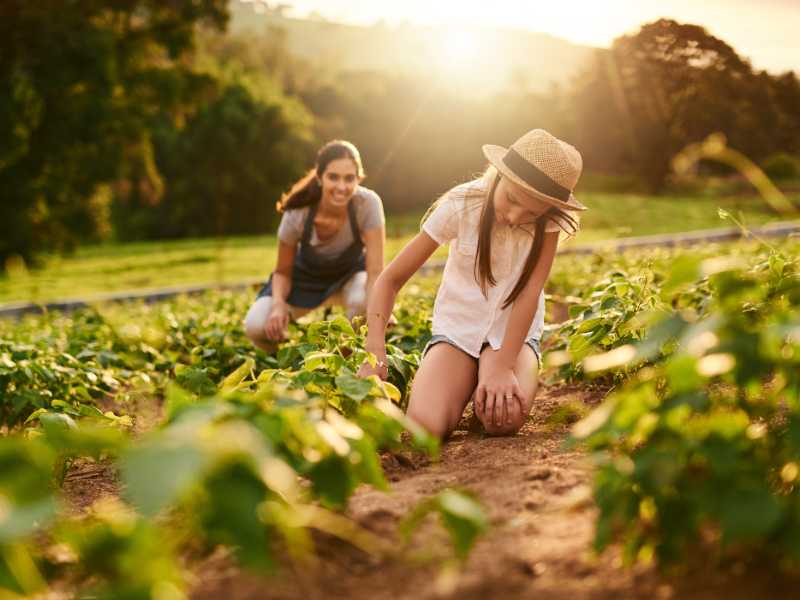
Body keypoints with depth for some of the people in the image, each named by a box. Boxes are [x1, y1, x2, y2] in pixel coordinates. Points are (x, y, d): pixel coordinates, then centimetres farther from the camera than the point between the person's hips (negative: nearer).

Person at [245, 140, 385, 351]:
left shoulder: (368, 204, -31)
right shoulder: (297, 215, -29)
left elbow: (375, 271, -31)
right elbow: (282, 272, -15)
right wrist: (278, 304, -36)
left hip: (349, 275, 0)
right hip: (305, 277, 0)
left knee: (365, 301, -36)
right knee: (256, 327, -24)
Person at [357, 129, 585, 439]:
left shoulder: (549, 220, -15)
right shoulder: (460, 205, -18)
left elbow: (529, 292, -19)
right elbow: (391, 279, -15)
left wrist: (503, 366, -30)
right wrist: (375, 352, -27)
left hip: (514, 333, 0)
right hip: (457, 328, 0)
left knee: (504, 419, -31)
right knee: (426, 425, -26)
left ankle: (485, 390, 6)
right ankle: (466, 386, 9)